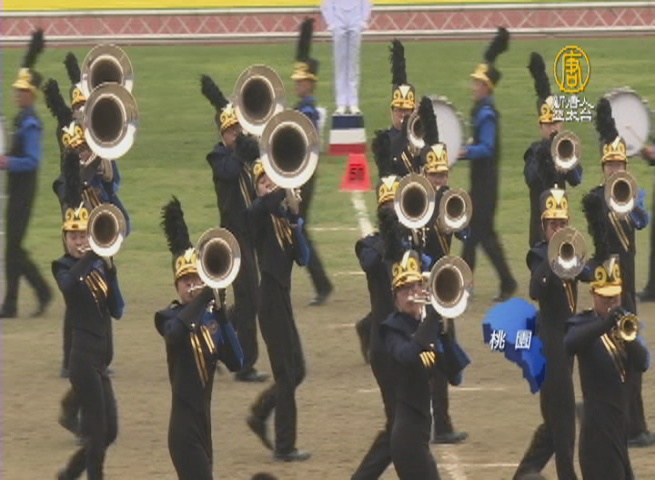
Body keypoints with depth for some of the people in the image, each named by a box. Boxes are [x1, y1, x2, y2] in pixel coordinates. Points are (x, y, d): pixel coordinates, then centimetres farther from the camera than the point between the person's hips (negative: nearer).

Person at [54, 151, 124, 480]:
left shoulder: (98, 266, 12)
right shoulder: (64, 268, -5)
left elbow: (117, 310, 5)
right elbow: (69, 284, -31)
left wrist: (110, 271, -6)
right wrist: (92, 256, -30)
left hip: (99, 359, 7)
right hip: (84, 357, -7)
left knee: (108, 431, 12)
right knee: (98, 431, -9)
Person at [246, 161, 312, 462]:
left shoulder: (283, 218, 12)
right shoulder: (259, 214, -7)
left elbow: (303, 258, 1)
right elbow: (266, 202, -34)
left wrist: (294, 220, -8)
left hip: (282, 300, 8)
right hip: (271, 299, -8)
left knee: (295, 371, 14)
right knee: (287, 374, -4)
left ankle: (259, 415, 32)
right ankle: (284, 447, 2)